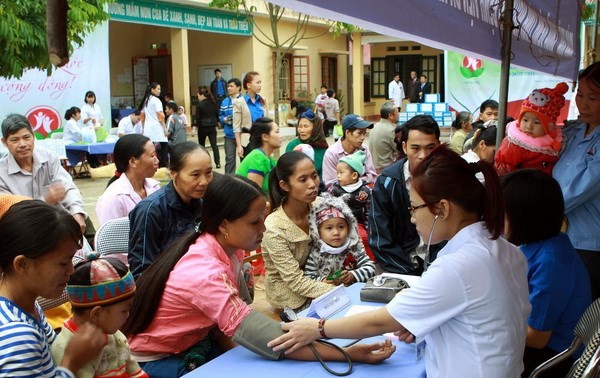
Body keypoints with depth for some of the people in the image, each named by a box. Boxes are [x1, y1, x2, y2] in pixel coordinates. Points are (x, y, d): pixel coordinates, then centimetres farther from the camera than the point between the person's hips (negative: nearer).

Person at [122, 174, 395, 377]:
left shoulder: (228, 249, -9)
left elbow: (226, 318, -5)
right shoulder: (205, 273, -34)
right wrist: (346, 353, -42)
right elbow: (266, 338, -39)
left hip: (194, 343, 7)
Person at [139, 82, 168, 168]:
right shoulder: (156, 100, -7)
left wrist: (143, 129, 21)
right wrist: (165, 128, -9)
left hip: (147, 129, 7)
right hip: (157, 128, -7)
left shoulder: (145, 101, 15)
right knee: (164, 148, -3)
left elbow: (142, 117, 16)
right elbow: (160, 117, -12)